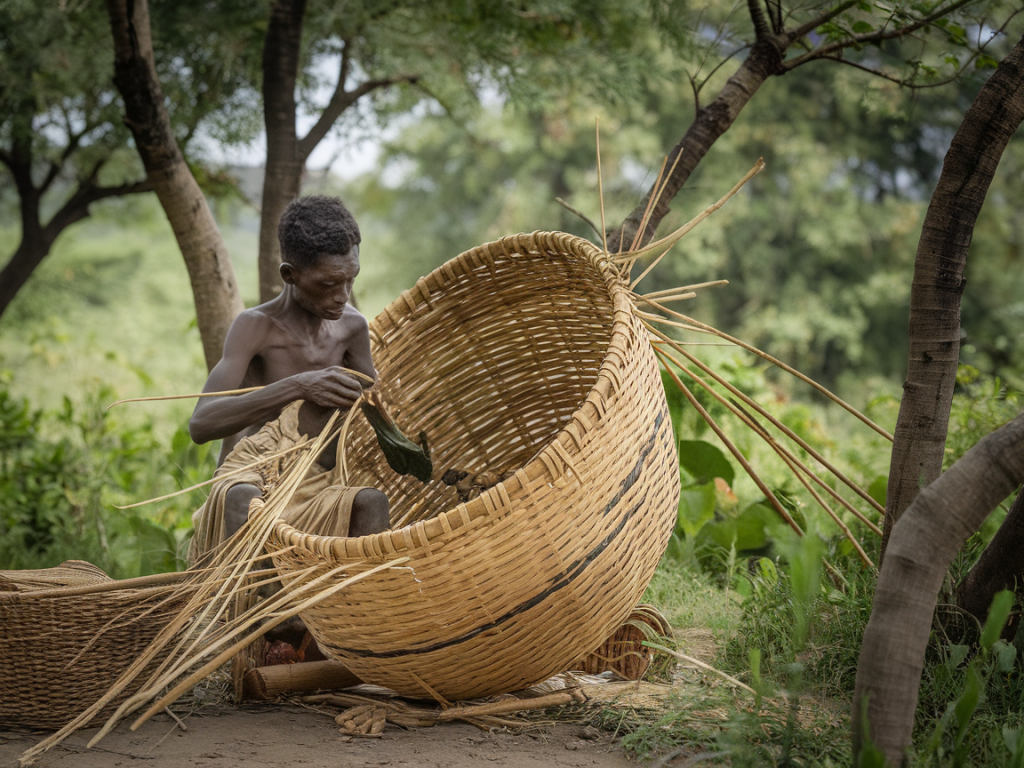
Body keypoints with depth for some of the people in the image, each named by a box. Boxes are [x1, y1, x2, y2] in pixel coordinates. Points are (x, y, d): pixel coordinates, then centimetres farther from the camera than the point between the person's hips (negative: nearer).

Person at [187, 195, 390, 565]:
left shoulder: (352, 327, 8)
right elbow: (201, 424, -23)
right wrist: (298, 386, -33)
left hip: (316, 497, 4)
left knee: (371, 502, -29)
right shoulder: (256, 326, -9)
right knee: (241, 497, -39)